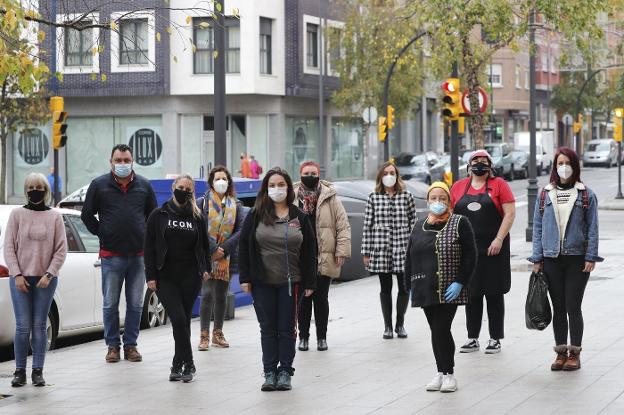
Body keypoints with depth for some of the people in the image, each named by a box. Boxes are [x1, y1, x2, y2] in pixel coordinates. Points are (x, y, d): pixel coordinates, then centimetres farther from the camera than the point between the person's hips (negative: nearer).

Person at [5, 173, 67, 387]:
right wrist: (17, 274, -7)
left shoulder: (55, 217, 4)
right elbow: (9, 247, 2)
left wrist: (49, 275, -8)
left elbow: (61, 249, 2)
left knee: (39, 326, 1)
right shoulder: (17, 214, 3)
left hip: (45, 279, 0)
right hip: (20, 278, 0)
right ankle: (20, 371, 3)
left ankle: (38, 371, 6)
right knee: (23, 326, -4)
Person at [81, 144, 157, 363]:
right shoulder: (99, 185, 1)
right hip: (111, 255, -2)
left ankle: (130, 345, 15)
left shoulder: (144, 186, 7)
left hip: (138, 254, 2)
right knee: (110, 304, 3)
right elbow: (87, 214, 8)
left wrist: (146, 237, 9)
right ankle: (112, 345, 12)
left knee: (136, 304, 6)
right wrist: (102, 234, 3)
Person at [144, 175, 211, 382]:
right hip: (166, 278, -2)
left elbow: (204, 246, 19)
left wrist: (206, 269, 8)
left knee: (184, 320, 3)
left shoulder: (197, 217, 9)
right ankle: (188, 365, -6)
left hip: (190, 277, 2)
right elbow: (149, 247, 2)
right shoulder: (159, 215, 3)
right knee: (178, 318, -12)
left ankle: (178, 365, 12)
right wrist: (151, 276, -4)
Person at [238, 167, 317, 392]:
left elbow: (309, 251, 4)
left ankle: (285, 372, 14)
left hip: (290, 282, 0)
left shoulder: (300, 217, 2)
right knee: (268, 329, 6)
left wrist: (309, 282, 0)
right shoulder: (255, 216, 0)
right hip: (262, 283, 0)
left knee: (287, 329, 5)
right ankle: (269, 373, 13)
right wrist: (245, 278, -4)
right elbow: (244, 246, 1)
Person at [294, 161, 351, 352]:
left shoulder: (330, 198, 0)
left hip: (324, 259, -1)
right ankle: (303, 336, 18)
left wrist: (341, 251, -8)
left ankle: (321, 337, 18)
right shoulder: (291, 198, 3)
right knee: (303, 300, 8)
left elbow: (343, 226, 0)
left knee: (321, 299, 7)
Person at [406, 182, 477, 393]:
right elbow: (410, 258, 17)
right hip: (426, 289, 5)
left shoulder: (460, 223, -2)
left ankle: (449, 374, 0)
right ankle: (440, 373, 16)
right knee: (436, 331, 8)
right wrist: (411, 286, 11)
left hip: (449, 290, -5)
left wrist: (459, 283, -14)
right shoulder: (419, 226, 13)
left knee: (442, 330, -11)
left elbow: (469, 256, -6)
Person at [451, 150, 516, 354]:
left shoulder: (499, 185, 0)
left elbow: (510, 213, -6)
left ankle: (495, 339, 7)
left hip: (493, 249, -3)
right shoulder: (458, 187, 10)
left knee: (494, 294, 1)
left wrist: (499, 239, -15)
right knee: (471, 294, 7)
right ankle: (472, 338, 15)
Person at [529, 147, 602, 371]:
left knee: (573, 307, -2)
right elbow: (538, 227, 8)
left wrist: (591, 257, -9)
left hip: (577, 258, -2)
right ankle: (561, 353, 16)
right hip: (552, 260, 2)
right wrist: (537, 258, 3)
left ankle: (574, 353, 9)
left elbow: (592, 228, -1)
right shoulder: (545, 195, 8)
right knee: (558, 308, 8)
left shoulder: (585, 194, 1)